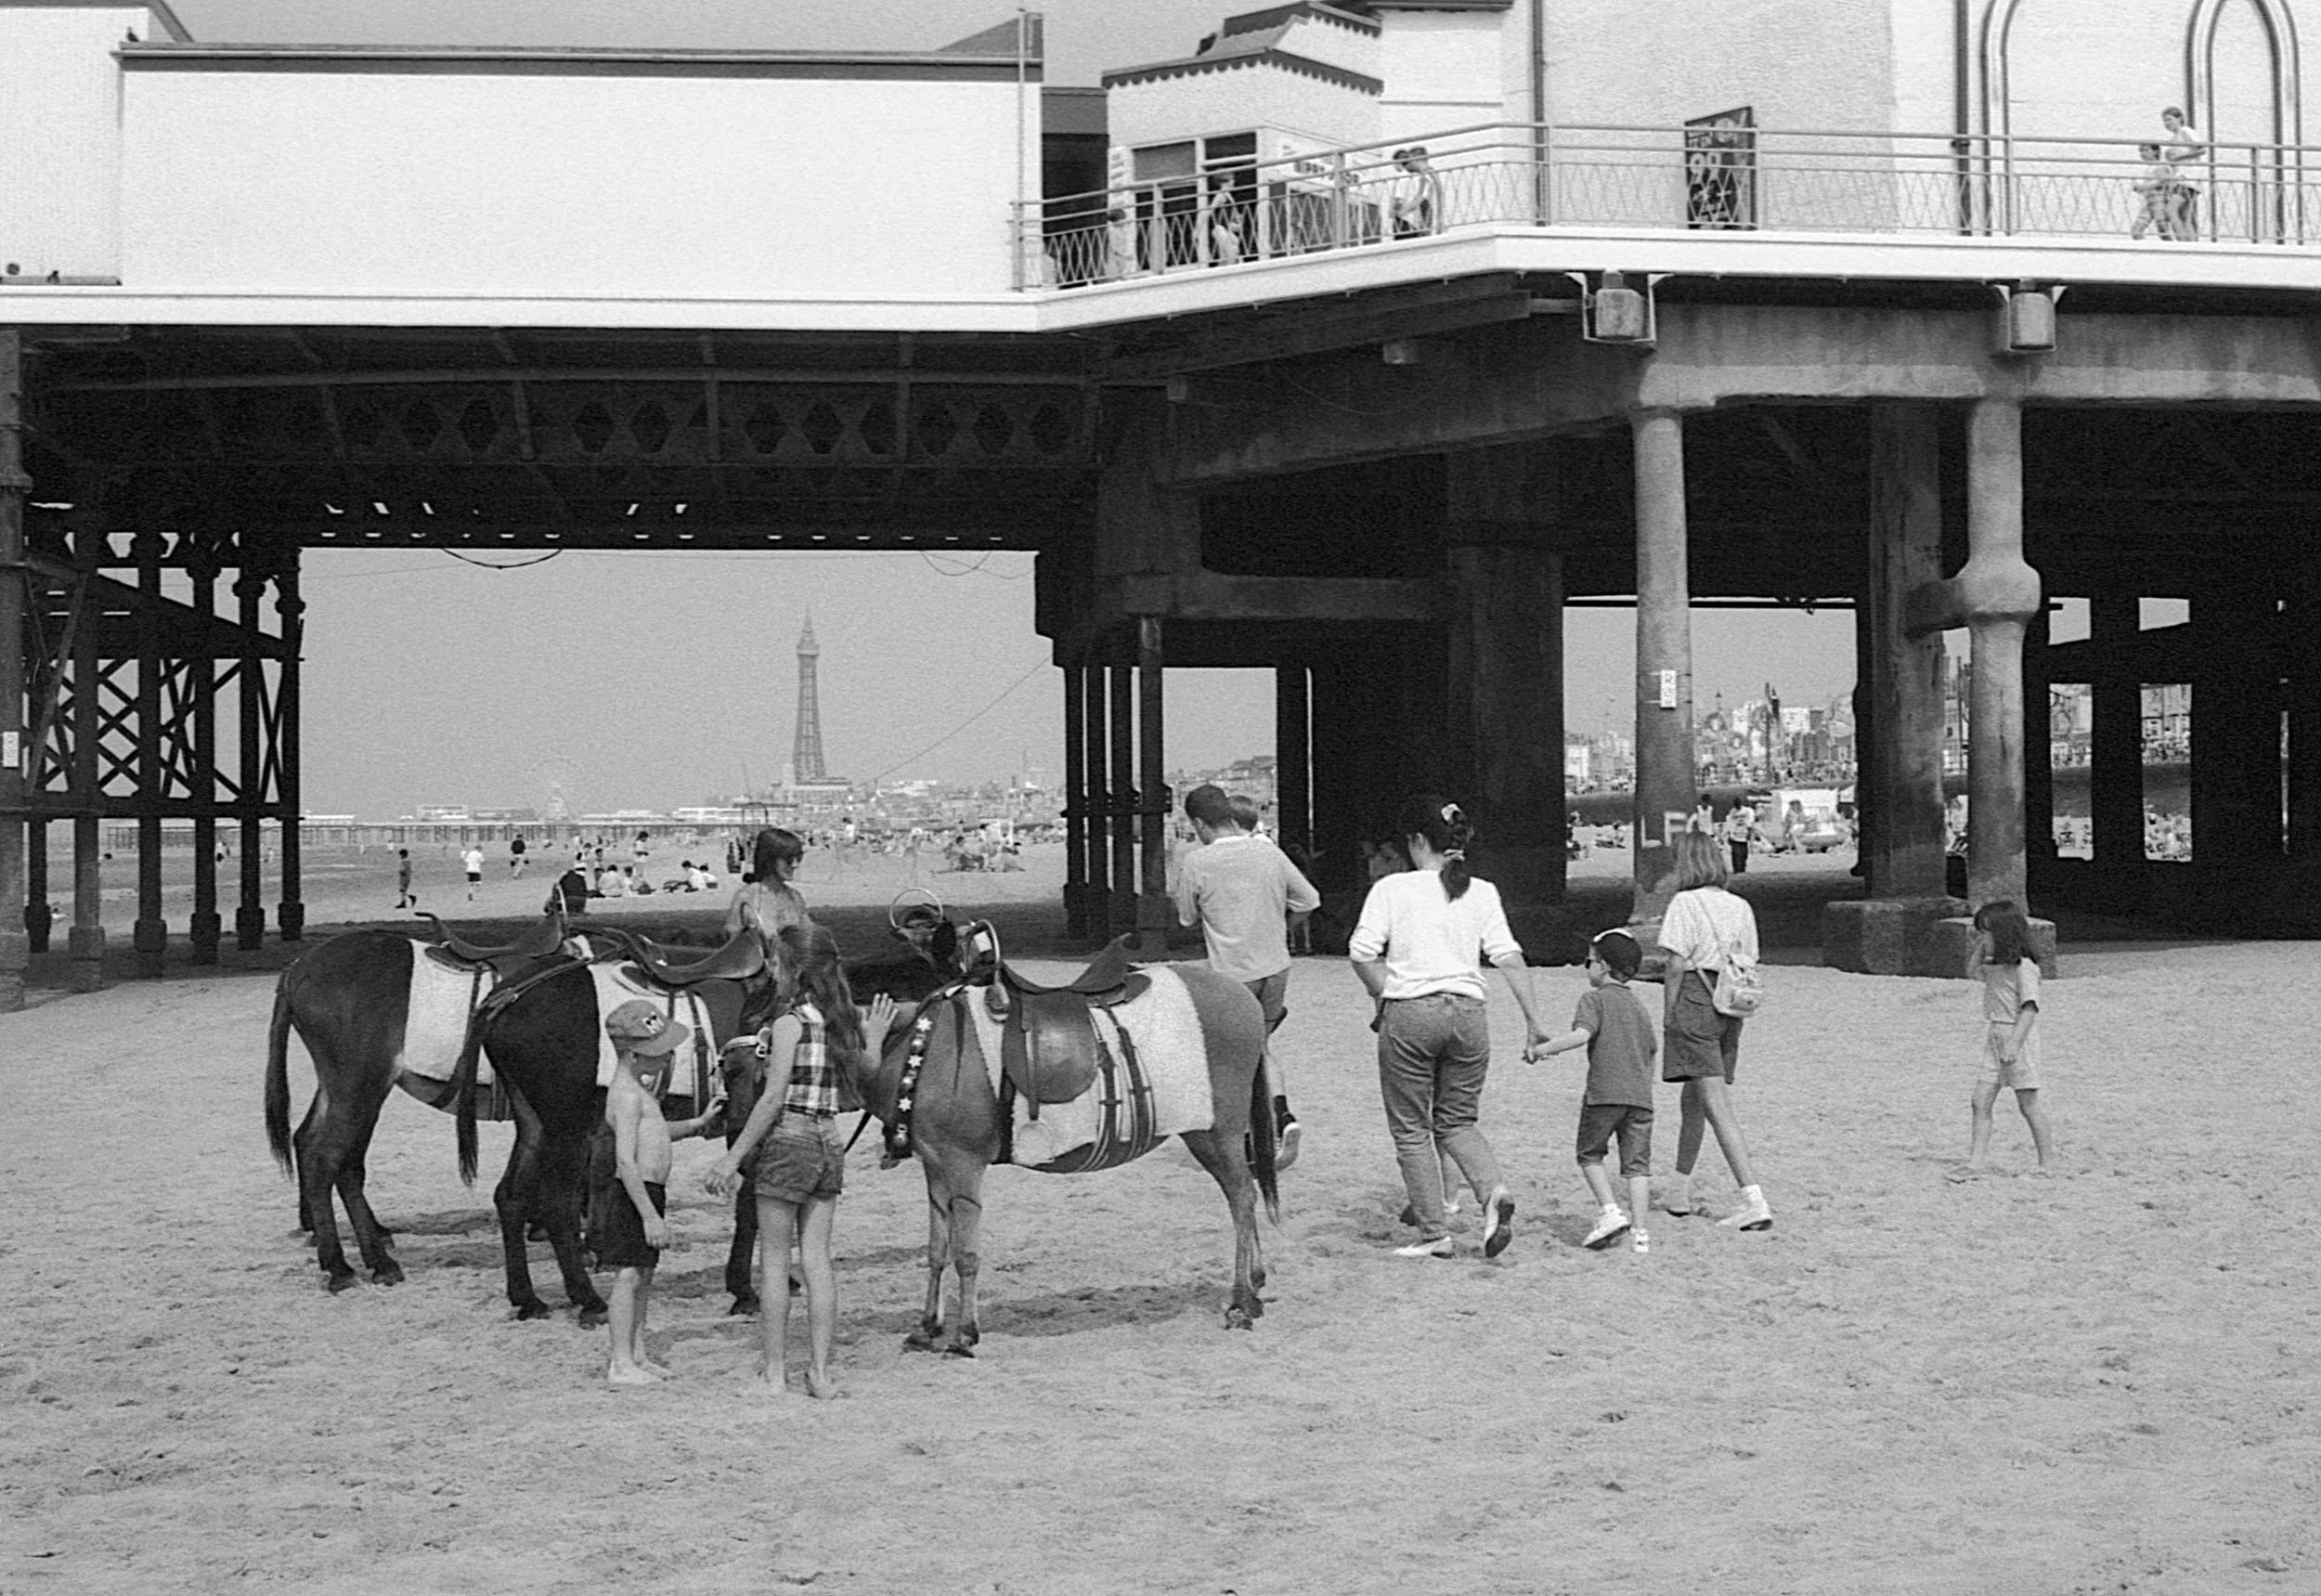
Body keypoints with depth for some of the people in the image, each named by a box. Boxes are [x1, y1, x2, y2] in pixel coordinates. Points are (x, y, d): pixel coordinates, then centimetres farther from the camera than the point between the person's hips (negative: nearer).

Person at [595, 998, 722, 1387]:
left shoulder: (638, 1089, 15)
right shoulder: (627, 1094, -18)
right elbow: (625, 1160, -24)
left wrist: (697, 1123, 22)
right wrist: (649, 1215, -26)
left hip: (647, 1193, 10)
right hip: (630, 1194, -10)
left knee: (643, 1275, 14)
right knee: (628, 1276, -8)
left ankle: (637, 1355, 21)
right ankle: (621, 1363, -5)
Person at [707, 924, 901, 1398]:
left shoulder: (789, 1025, -13)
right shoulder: (844, 1024, 7)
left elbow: (772, 1100, -16)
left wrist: (733, 1158, -13)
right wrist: (873, 1040, 23)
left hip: (786, 1143, -6)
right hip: (830, 1145, 6)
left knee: (773, 1261, 3)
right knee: (817, 1259, 9)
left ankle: (775, 1373, 7)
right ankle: (820, 1372, 9)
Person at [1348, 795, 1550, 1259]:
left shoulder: (1392, 889, -3)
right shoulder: (1481, 892, 6)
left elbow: (1362, 954, -10)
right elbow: (1509, 957, 0)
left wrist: (1385, 997, 5)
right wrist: (1533, 1020, 3)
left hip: (1410, 1012, -4)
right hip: (1468, 1012, 4)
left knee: (1411, 1129, 8)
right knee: (1457, 1121, 18)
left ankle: (1434, 1233, 7)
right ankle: (1494, 1192, -8)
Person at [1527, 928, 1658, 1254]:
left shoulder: (1594, 998, -1)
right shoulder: (1636, 1005, 20)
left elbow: (1582, 1034, -18)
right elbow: (1652, 1051, 25)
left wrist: (1545, 1049, -10)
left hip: (1604, 1092, -5)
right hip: (1640, 1095, 5)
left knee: (1590, 1154, 11)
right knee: (1636, 1162, 4)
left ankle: (1610, 1212, -5)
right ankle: (1638, 1230, -1)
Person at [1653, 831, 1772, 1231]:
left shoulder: (1685, 903, -8)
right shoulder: (1740, 906, 10)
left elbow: (1676, 963, -12)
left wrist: (1668, 1015, -6)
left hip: (1693, 1002, -7)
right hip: (1729, 1009, 7)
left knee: (1717, 1107, -10)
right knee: (1692, 1101, 21)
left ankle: (1754, 1201, -20)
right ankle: (1680, 1191, 32)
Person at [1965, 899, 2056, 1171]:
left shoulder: (2023, 967, -14)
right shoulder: (1994, 966, 11)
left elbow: (2029, 1008, -20)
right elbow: (1972, 972, 26)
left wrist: (2014, 1043, -27)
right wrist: (1979, 948, 10)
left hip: (2019, 1038, -8)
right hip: (1993, 1040, 8)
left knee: (2028, 1105, 0)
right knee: (1981, 1100, 0)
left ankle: (2048, 1162, 10)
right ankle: (1975, 1162, -3)